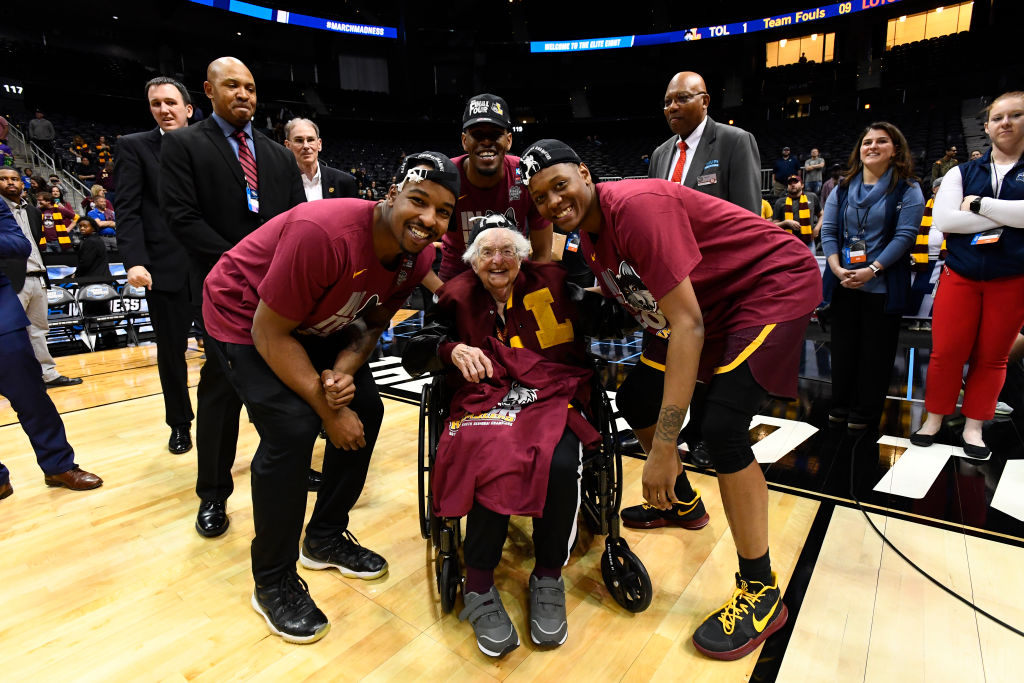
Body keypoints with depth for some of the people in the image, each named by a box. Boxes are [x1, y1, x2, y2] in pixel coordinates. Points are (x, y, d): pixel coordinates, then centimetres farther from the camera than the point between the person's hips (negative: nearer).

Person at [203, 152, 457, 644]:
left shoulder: (418, 255, -14)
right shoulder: (323, 233, -37)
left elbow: (372, 322, -2)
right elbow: (269, 332, -29)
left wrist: (343, 372, -23)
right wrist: (329, 410, -23)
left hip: (316, 322, 7)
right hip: (242, 316, -7)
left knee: (366, 410, 0)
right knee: (293, 429, -21)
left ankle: (326, 538, 23)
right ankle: (273, 583, 4)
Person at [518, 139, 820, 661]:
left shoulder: (637, 206, -28)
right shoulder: (589, 239, 0)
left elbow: (688, 325, -31)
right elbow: (628, 303, 10)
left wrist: (663, 447, -31)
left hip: (776, 283, -8)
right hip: (712, 298, 9)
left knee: (721, 427, -21)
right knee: (637, 398, 5)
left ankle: (761, 593, 0)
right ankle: (680, 501, 32)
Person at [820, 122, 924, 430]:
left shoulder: (907, 190, 0)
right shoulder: (843, 188, 9)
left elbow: (905, 235, -9)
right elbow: (828, 230, 3)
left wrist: (871, 269, -21)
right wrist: (837, 268, -13)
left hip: (883, 286, -3)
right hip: (843, 284, 3)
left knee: (876, 352, 5)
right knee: (843, 346, 11)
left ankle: (865, 411, 19)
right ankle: (841, 405, 25)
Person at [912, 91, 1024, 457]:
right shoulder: (962, 173, 7)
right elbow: (943, 219, -10)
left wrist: (978, 204, -11)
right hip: (960, 276, 0)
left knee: (991, 358, 7)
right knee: (946, 353, -1)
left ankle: (973, 426, 18)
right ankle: (934, 418, 14)